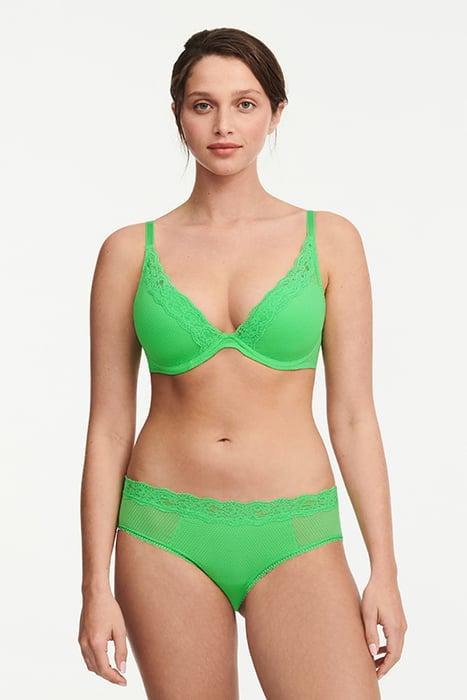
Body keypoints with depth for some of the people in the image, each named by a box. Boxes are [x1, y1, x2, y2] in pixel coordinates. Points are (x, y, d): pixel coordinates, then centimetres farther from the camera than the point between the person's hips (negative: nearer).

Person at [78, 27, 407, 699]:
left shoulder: (330, 240, 2)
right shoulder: (130, 251, 3)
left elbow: (353, 415, 3)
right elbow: (108, 425, 4)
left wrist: (384, 570, -1)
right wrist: (97, 587, 1)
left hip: (295, 537, 0)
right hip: (166, 535, 1)